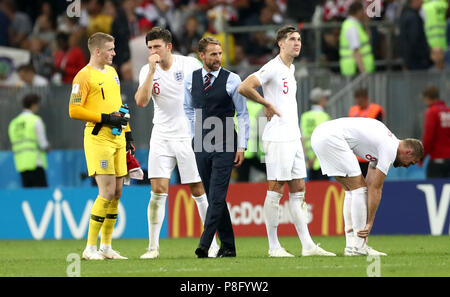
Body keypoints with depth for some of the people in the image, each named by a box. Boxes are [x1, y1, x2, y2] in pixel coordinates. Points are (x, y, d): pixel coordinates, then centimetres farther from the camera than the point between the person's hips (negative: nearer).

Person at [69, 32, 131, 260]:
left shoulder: (111, 72, 17)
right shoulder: (84, 76, -9)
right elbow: (74, 111, -14)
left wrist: (127, 131, 22)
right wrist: (105, 118, -15)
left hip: (117, 137, 8)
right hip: (98, 137, -8)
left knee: (117, 192, 7)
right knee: (108, 192, -13)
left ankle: (106, 246, 14)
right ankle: (90, 248, -7)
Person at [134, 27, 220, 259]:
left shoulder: (190, 64, -4)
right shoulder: (147, 71, 0)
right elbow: (141, 101, -15)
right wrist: (152, 70, -19)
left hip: (191, 135, -1)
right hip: (162, 137, 1)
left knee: (198, 190, 1)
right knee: (158, 190, -8)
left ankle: (212, 244, 12)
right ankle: (153, 246, -2)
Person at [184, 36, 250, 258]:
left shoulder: (232, 80, -3)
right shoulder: (190, 80, 7)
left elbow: (243, 114, 0)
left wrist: (241, 147, -4)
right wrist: (194, 136, 13)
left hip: (225, 145, -4)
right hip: (201, 146, 4)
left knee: (216, 196, -12)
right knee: (214, 197, 7)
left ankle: (204, 244, -18)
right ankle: (227, 246, 12)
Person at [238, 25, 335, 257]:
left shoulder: (291, 68, 17)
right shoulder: (272, 68, -11)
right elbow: (244, 88, -21)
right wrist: (268, 104, -12)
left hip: (293, 136, 9)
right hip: (277, 137, -9)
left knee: (298, 191, 7)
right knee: (276, 190, -6)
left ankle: (307, 245, 7)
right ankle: (273, 246, -2)